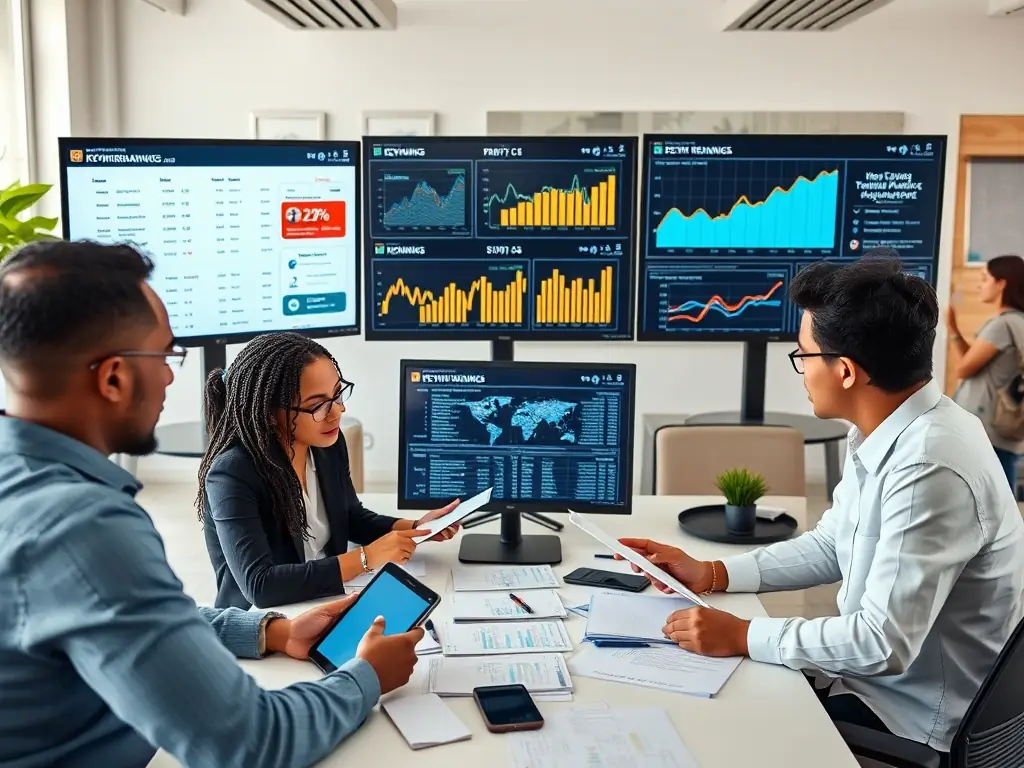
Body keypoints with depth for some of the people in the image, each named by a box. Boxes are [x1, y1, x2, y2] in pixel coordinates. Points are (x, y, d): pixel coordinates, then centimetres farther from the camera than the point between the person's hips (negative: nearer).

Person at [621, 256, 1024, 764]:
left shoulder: (930, 468, -30)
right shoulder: (883, 433, -1)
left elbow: (884, 643, -30)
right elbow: (830, 548, 11)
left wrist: (741, 636, -22)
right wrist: (711, 575, 2)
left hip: (908, 718, -8)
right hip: (871, 672, 8)